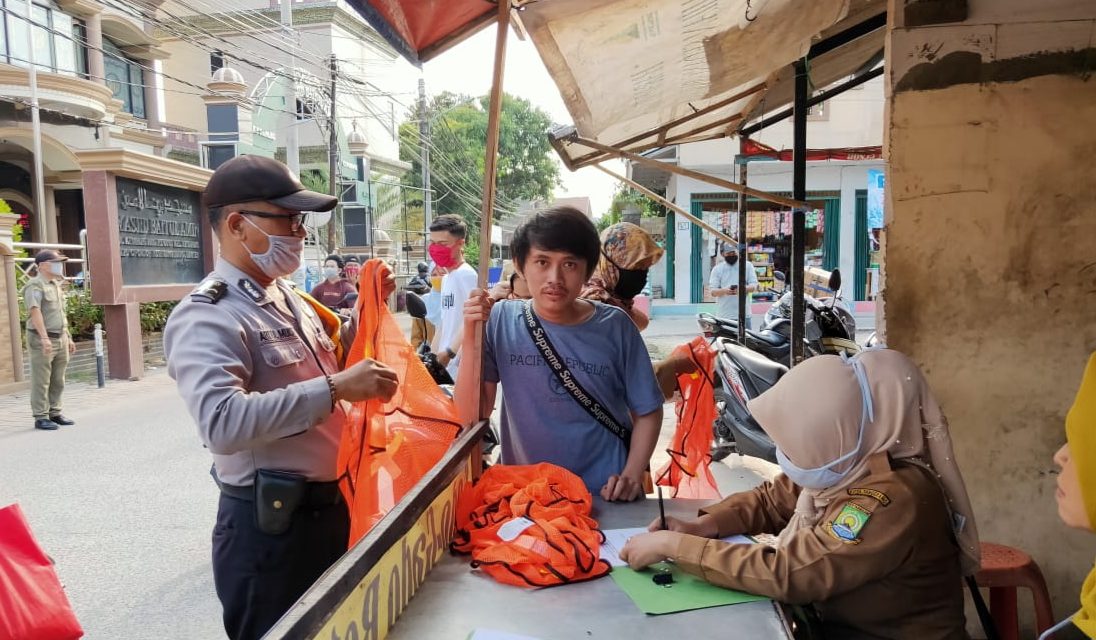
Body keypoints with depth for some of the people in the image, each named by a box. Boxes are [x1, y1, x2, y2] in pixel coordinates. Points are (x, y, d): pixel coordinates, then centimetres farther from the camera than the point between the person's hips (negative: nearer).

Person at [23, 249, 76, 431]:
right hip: (42, 340, -8)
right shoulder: (35, 286, -11)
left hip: (60, 339, 8)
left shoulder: (57, 285, 16)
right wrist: (44, 338, -31)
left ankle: (55, 413, 20)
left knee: (58, 381, 12)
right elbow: (35, 312, -22)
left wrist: (68, 338, 20)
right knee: (41, 381, -2)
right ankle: (40, 418, 4)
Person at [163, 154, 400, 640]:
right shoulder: (207, 317, -20)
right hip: (270, 523, -9)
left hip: (331, 506, 9)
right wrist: (335, 389, -35)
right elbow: (223, 423, -35)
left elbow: (333, 355, 25)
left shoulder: (286, 297, 9)